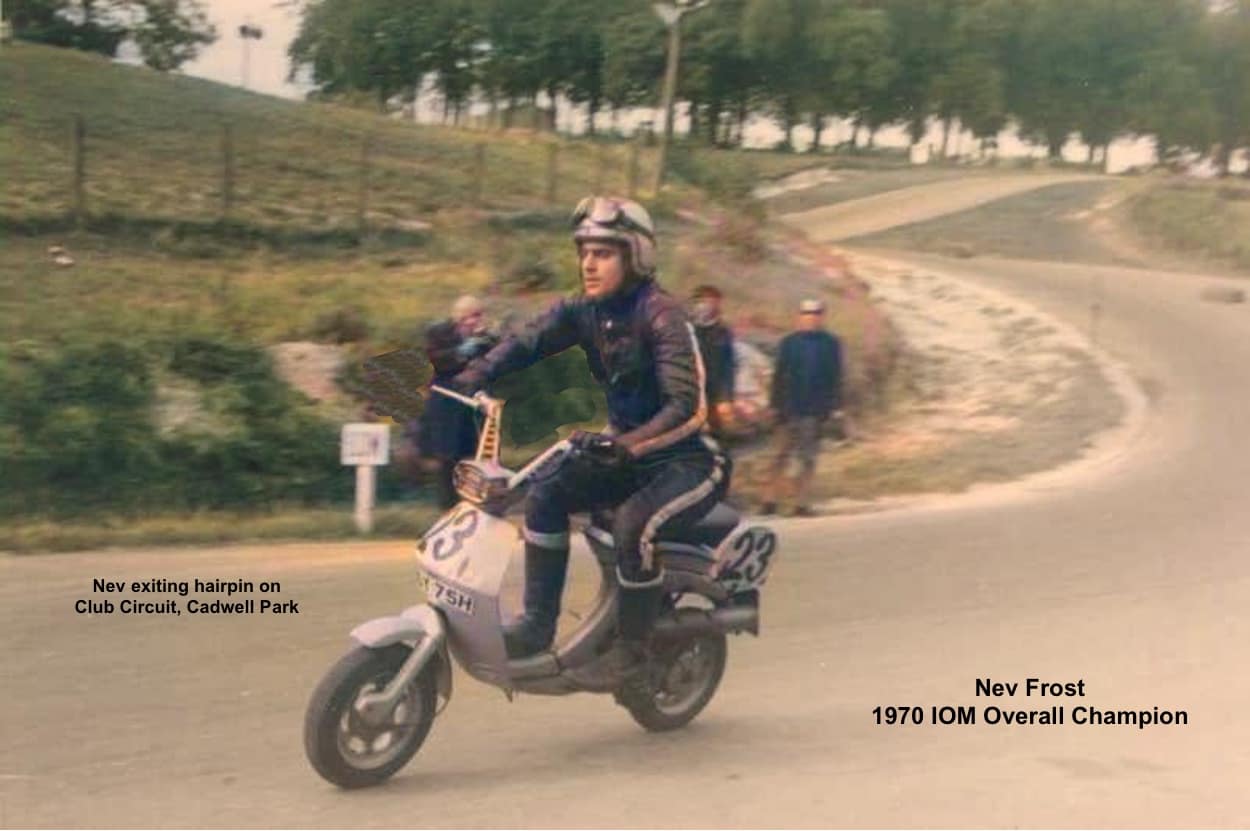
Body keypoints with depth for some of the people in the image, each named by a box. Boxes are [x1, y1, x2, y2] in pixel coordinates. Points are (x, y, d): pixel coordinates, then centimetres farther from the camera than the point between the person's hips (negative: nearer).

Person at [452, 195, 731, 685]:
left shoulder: (661, 315, -19)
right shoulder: (584, 312, 2)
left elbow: (683, 404, -29)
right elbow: (526, 343, -10)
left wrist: (626, 445, -45)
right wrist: (471, 379, -28)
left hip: (687, 459, -7)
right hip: (626, 451, 7)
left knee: (634, 524, -31)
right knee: (546, 495, -12)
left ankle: (631, 653, -17)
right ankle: (538, 623, -6)